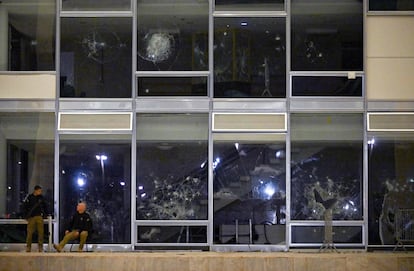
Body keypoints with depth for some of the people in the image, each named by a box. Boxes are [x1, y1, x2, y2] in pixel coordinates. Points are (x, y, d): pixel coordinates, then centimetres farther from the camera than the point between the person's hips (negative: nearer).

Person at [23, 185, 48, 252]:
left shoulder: (41, 197, 9)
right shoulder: (29, 197, 0)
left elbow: (44, 206, 19)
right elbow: (25, 207, 3)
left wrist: (45, 214, 10)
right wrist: (26, 216, -1)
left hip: (39, 217, 3)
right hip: (31, 217, -2)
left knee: (41, 232, -4)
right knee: (30, 232, -5)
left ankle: (40, 246, 1)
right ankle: (28, 247, 3)